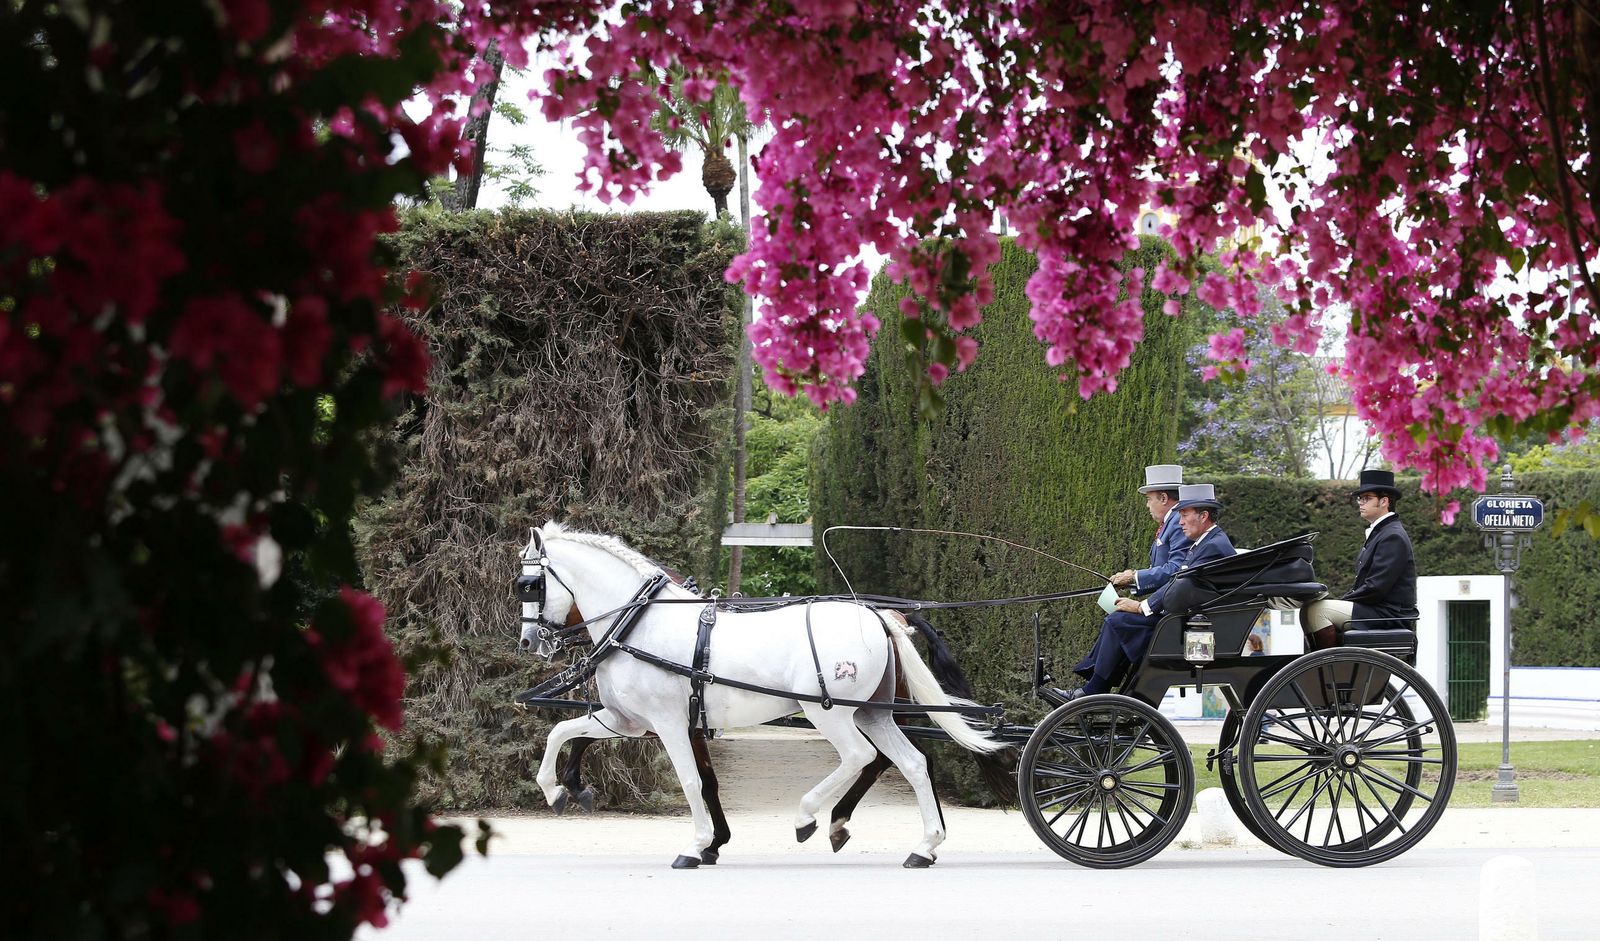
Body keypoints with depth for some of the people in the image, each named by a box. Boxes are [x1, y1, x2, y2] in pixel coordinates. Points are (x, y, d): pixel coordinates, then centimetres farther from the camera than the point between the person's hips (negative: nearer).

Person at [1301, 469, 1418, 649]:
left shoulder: (1393, 536, -14)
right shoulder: (1378, 532, 19)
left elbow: (1376, 587, -21)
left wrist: (1343, 600, -13)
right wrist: (1342, 601, 5)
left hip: (1388, 613, -11)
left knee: (1315, 610, -19)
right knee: (1308, 610, 6)